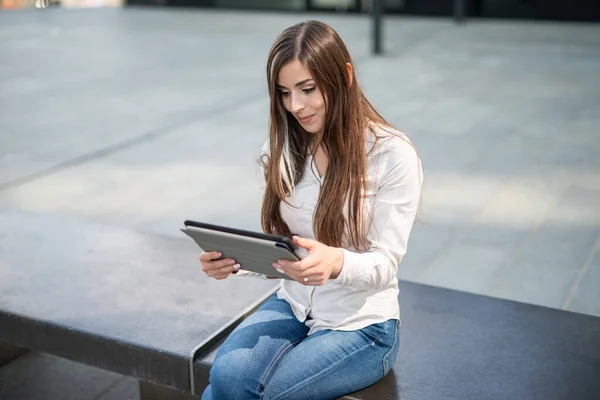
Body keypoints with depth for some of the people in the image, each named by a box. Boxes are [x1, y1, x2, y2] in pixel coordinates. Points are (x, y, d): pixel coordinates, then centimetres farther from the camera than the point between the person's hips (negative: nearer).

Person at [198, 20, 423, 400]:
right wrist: (232, 259, -15)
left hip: (361, 324, -4)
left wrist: (337, 262, -35)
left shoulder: (394, 154, -13)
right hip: (292, 307, 4)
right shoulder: (282, 148, 2)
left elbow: (385, 264, -14)